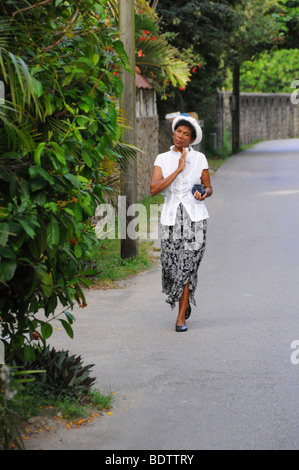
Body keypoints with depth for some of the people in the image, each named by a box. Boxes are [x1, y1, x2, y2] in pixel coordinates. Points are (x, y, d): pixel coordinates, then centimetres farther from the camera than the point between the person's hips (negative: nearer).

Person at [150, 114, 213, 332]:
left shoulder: (199, 158, 5)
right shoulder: (163, 159, 5)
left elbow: (209, 188, 12)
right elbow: (154, 189, -9)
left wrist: (204, 194, -12)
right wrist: (178, 170, -14)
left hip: (195, 217, -1)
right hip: (171, 217, 1)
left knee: (187, 265, -9)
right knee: (170, 265, -3)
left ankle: (181, 317, -2)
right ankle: (185, 302, 28)